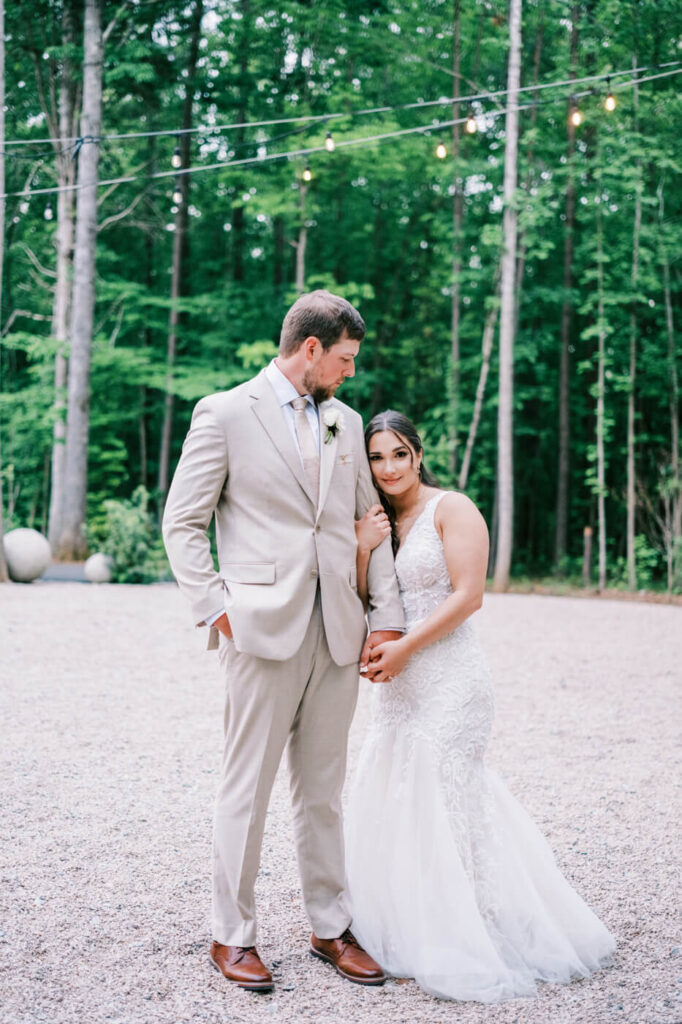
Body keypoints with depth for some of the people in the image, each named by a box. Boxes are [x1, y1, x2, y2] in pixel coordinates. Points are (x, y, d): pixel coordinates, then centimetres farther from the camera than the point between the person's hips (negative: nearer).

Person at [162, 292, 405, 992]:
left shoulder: (346, 422, 16)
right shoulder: (224, 414, 0)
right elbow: (182, 524, 0)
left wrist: (387, 614, 9)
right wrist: (216, 609, -8)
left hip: (337, 632, 5)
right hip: (263, 626, -5)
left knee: (323, 790, 12)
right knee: (247, 787, 2)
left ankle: (331, 928, 23)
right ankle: (232, 936, 15)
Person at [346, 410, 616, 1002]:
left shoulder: (451, 509, -7)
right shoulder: (380, 522, 14)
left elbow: (468, 595, -14)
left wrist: (404, 647, -16)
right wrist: (363, 551, -6)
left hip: (449, 680, -7)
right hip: (400, 684, 7)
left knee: (440, 801, -4)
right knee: (392, 798, 10)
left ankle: (455, 948, 9)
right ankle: (411, 926, 25)